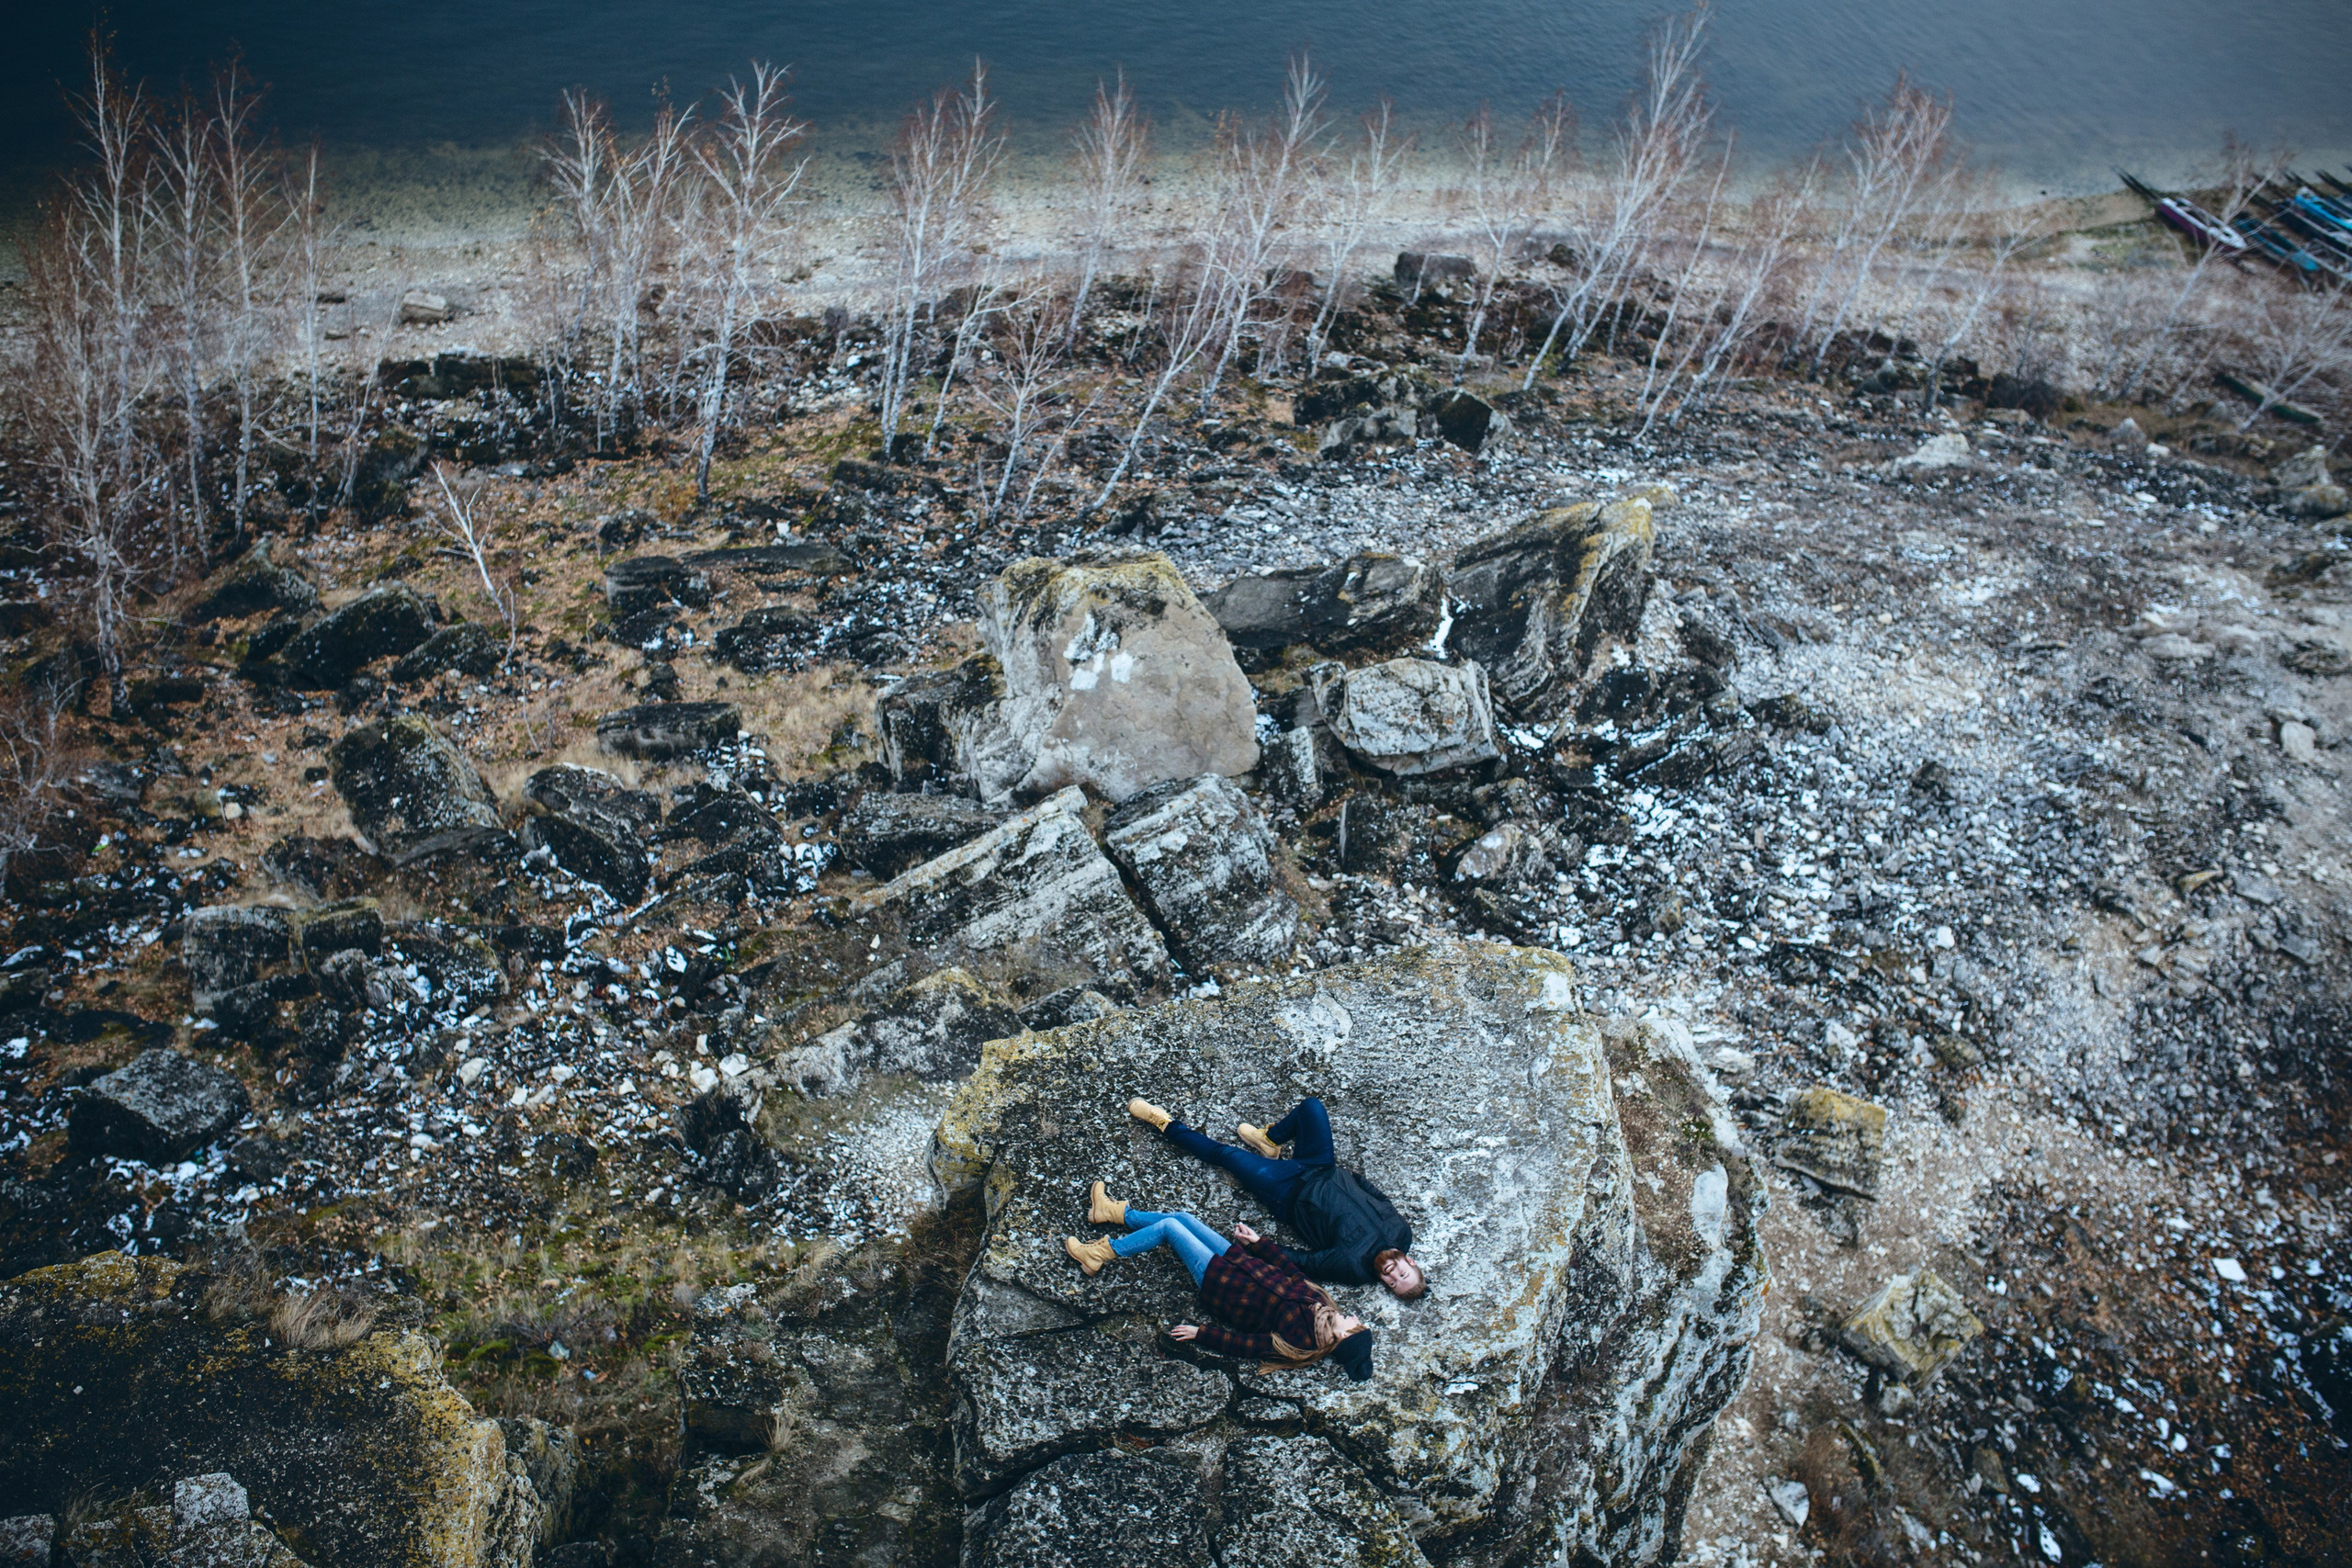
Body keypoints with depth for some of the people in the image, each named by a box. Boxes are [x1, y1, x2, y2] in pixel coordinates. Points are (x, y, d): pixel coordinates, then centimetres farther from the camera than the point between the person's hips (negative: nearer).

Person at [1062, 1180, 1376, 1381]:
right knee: (1182, 1218, 8)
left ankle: (1101, 1252, 12)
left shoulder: (1298, 1340, -27)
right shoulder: (1315, 1297, -12)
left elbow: (1239, 1344, -22)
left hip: (1219, 1283, -7)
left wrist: (1199, 1332, -18)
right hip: (1238, 1262, 7)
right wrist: (1258, 1241, 7)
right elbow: (1289, 1266, 4)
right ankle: (1114, 1211, 29)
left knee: (1169, 1227, -8)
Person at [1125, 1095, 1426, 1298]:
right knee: (1311, 1106, 1)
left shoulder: (1353, 1266, -28)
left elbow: (1303, 1261, -22)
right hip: (1325, 1173, 5)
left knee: (1224, 1153, -6)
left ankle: (1164, 1124, 16)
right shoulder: (1401, 1232, -17)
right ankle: (1270, 1142, 26)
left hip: (1290, 1195, -5)